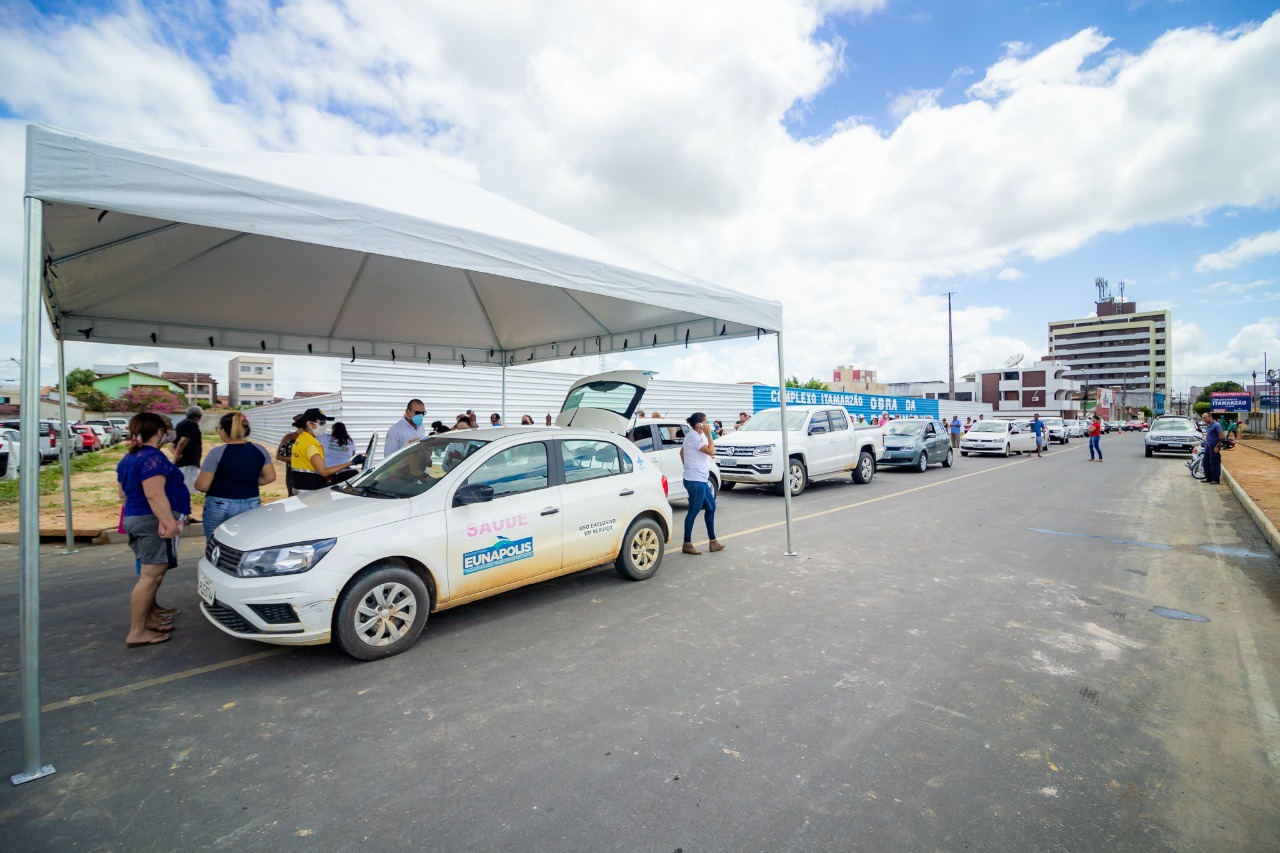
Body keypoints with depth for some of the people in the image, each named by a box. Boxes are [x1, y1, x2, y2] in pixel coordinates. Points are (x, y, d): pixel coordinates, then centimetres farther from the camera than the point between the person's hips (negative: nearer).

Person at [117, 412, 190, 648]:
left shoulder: (128, 459, 15)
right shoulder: (153, 458, -17)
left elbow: (123, 492, 23)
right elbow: (155, 495, -26)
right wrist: (169, 522, -28)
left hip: (133, 518, 11)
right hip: (153, 522, -11)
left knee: (151, 573, 21)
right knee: (151, 575, -8)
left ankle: (150, 613, 34)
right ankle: (137, 632, -5)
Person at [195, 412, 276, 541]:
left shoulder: (217, 453, -12)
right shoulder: (260, 450, -1)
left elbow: (202, 486, -11)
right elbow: (270, 477, 4)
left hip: (219, 507, -3)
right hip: (252, 505, 4)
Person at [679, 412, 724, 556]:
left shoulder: (694, 435, 13)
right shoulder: (694, 437, -17)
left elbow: (682, 451, 22)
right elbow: (711, 452, -19)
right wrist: (709, 434, -13)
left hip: (701, 479, 10)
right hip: (695, 480, -10)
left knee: (711, 508, 14)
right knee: (693, 512, -2)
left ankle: (713, 541, 22)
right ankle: (687, 544, 8)